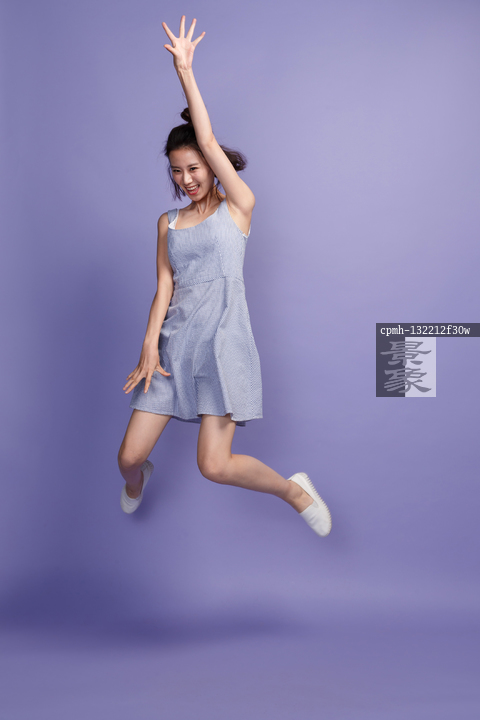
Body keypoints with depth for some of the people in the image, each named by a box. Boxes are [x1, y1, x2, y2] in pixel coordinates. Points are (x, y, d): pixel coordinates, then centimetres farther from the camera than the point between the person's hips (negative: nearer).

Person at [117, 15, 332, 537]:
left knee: (214, 465, -15)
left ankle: (294, 490, 13)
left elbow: (209, 142, -7)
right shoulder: (168, 223, 13)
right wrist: (150, 342, -8)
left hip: (223, 337, -4)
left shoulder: (238, 207, 2)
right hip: (174, 339, 4)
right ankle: (138, 480, 39)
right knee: (129, 456, 0)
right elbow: (164, 286, 6)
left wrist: (185, 71, -7)